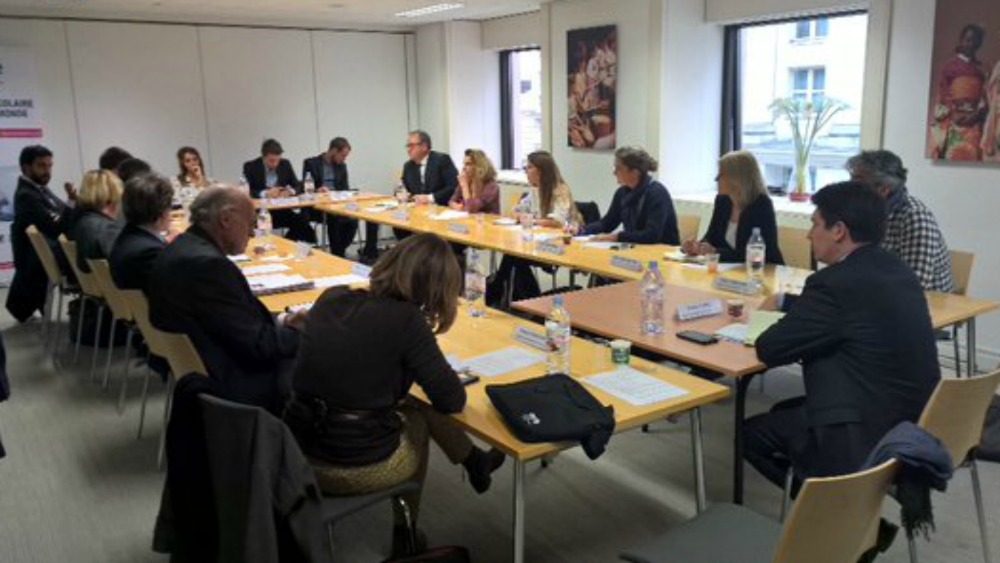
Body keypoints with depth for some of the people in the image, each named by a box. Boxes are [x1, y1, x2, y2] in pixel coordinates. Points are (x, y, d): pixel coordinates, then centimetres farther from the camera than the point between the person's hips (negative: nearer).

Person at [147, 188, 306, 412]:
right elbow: (258, 345, -21)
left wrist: (279, 321, 2)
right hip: (230, 386, -10)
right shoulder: (208, 263, -26)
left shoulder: (182, 248, 4)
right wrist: (298, 333, -5)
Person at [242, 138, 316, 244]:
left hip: (283, 210, 4)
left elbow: (297, 186, 8)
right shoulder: (250, 167, -3)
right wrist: (265, 193, -26)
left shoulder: (285, 164, 7)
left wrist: (290, 191, -15)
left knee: (303, 222, -25)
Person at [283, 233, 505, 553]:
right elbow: (452, 401, -12)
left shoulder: (330, 299, 1)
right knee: (418, 418, 26)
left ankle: (473, 462, 41)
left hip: (299, 453, 6)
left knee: (408, 405, 24)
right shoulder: (405, 320, -18)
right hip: (360, 468, -5)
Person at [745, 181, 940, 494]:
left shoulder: (837, 281, -22)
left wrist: (786, 321, 5)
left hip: (867, 440, -9)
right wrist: (786, 302, 25)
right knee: (784, 412, 25)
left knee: (753, 431, 10)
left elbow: (770, 350, -14)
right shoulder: (895, 269, 6)